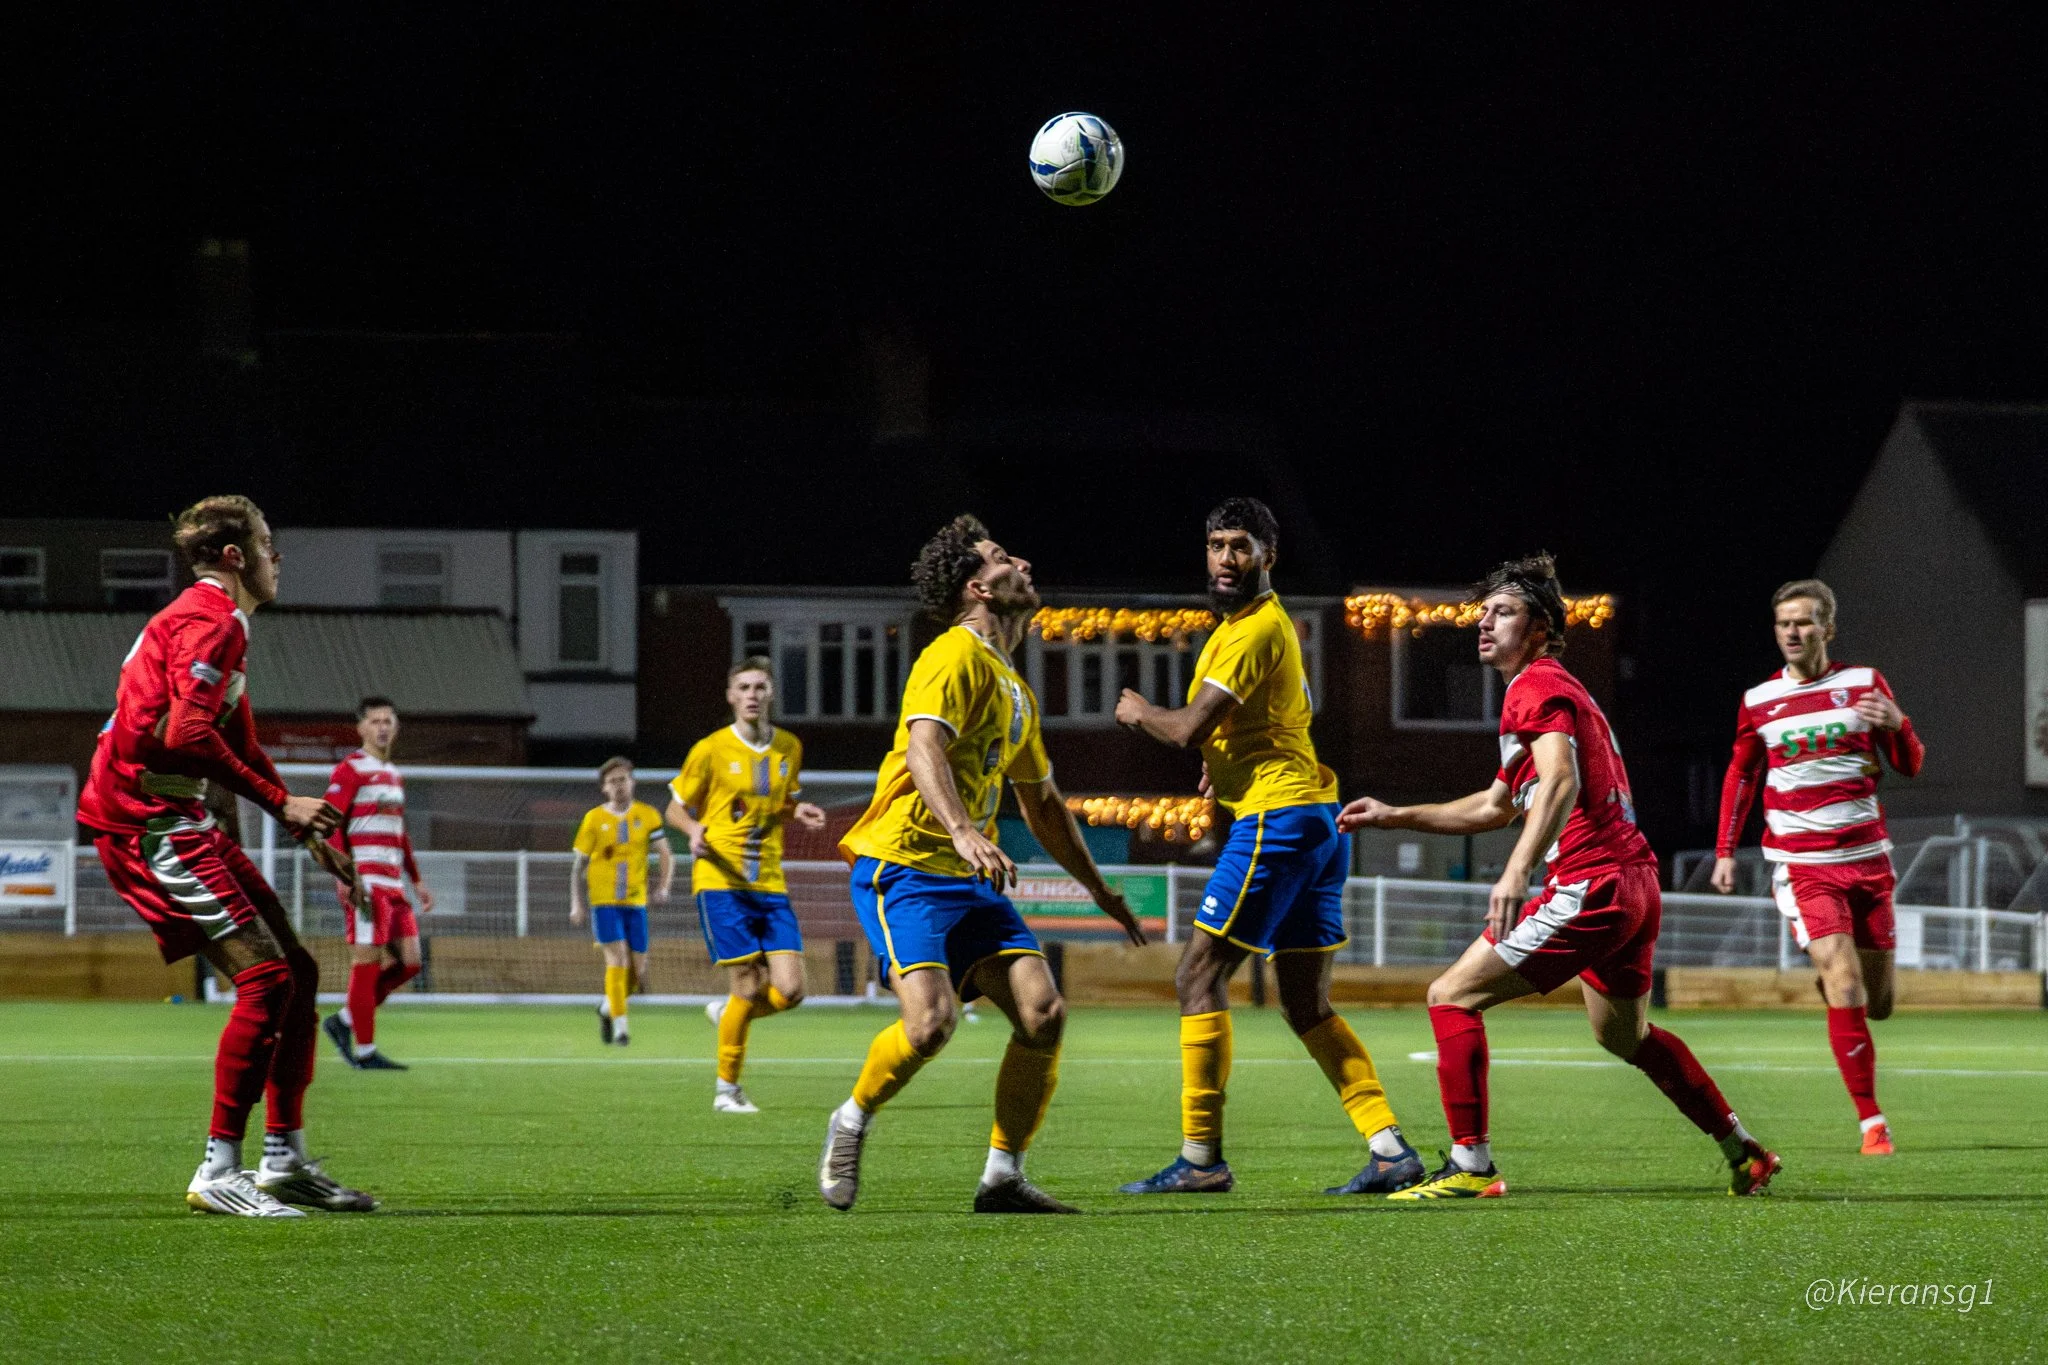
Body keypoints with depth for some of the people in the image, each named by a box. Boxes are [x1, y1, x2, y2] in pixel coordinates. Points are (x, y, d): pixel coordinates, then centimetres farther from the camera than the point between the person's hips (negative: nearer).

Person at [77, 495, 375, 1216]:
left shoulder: (218, 623, 22)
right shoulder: (211, 622, -12)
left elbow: (240, 749, 29)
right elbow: (184, 732, -25)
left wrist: (309, 828, 21)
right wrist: (282, 803, -20)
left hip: (179, 822, 11)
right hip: (144, 820, -11)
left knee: (297, 972, 9)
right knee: (267, 978, -17)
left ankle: (285, 1159, 13)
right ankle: (219, 1172, -16)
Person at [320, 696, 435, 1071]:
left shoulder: (394, 774, 21)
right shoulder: (350, 770, -5)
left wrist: (417, 880, 26)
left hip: (392, 884, 8)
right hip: (364, 881, -8)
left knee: (408, 961, 4)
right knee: (368, 961, -8)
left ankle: (344, 1021, 15)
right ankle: (364, 1051, -4)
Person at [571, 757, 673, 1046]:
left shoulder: (648, 816, 5)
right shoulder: (594, 818, 1)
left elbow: (666, 856, 3)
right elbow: (579, 865, 5)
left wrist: (663, 887, -15)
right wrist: (577, 905, -3)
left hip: (636, 901, 2)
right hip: (603, 901, -2)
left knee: (637, 973, 3)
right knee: (617, 957, -17)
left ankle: (609, 1007, 31)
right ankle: (619, 1023, -12)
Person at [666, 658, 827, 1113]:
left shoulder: (789, 748, 9)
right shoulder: (711, 750, -4)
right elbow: (677, 808, 4)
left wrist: (798, 811, 0)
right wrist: (695, 831, -18)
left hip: (770, 886, 4)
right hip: (721, 883, -4)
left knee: (790, 990, -8)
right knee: (747, 986, -11)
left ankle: (726, 1014, 24)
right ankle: (727, 1089, 6)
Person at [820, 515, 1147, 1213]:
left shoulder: (1015, 689, 20)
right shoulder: (955, 658, -9)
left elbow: (1042, 803, 31)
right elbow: (922, 749, -26)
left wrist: (1101, 890, 34)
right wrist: (964, 833, -42)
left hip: (969, 877, 8)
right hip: (902, 866, -8)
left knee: (1044, 1011, -10)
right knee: (931, 1020, -24)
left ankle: (1003, 1177, -2)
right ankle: (852, 1122, 4)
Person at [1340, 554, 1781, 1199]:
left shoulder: (1537, 687, -7)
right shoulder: (1552, 688, 25)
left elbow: (1561, 781, -25)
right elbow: (1495, 807, 34)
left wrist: (1517, 871, -37)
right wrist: (1394, 816, 31)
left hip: (1589, 884, -10)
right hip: (1636, 880, 10)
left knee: (1452, 997, -8)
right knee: (1627, 1036, 29)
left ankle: (1469, 1167, -13)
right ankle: (1745, 1153, 34)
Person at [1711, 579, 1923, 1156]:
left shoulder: (1864, 684, 4)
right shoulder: (1758, 701, 5)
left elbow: (1910, 766, 7)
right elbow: (1740, 777, 18)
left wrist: (1897, 725, -14)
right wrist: (1725, 851, 11)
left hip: (1866, 857, 2)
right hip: (1802, 863, -2)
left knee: (1877, 1003, 6)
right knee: (1845, 989, -17)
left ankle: (1830, 980, 43)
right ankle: (1871, 1121, -12)